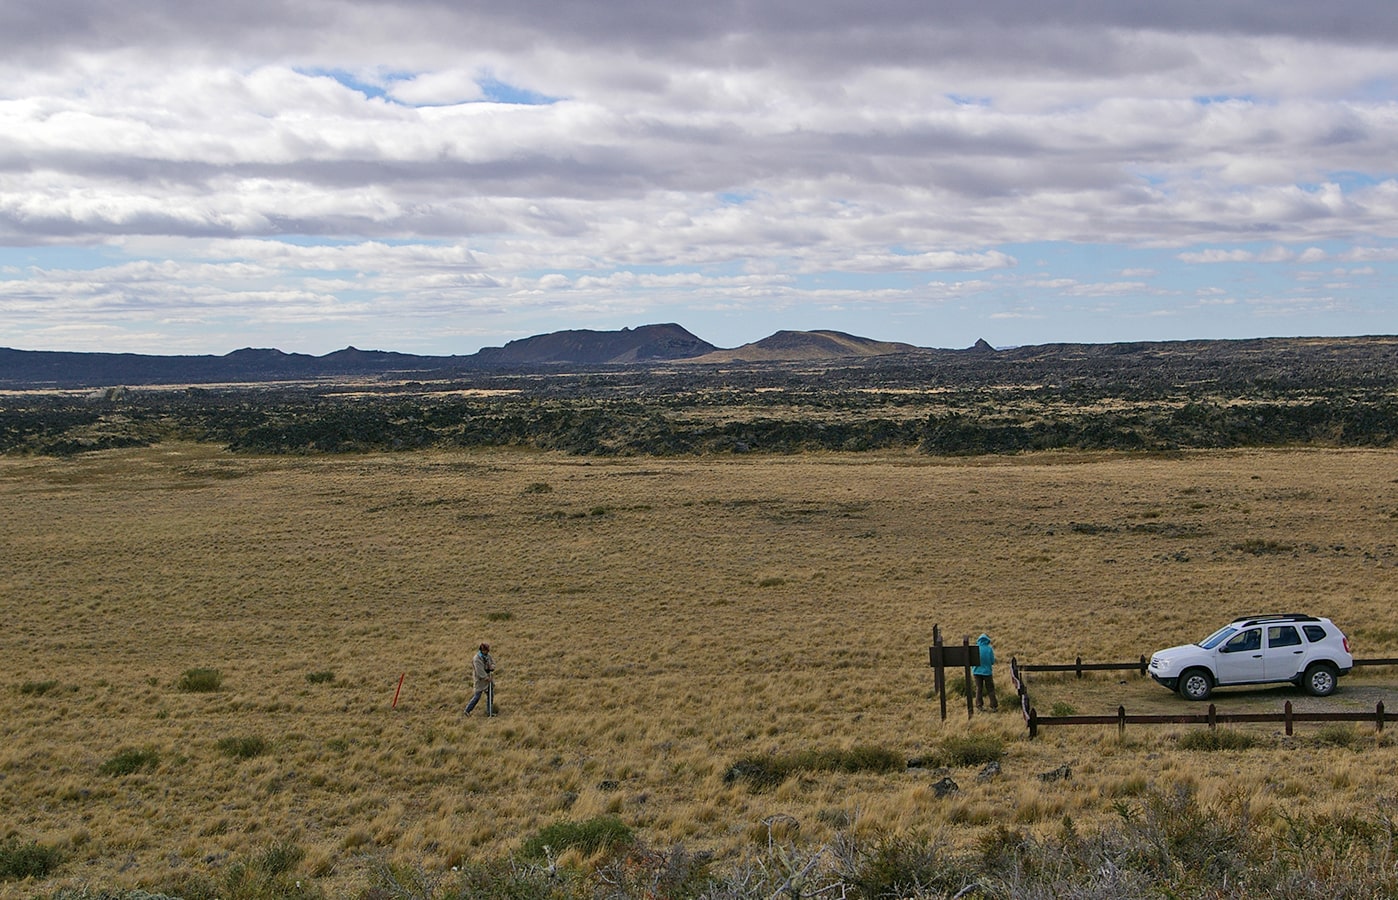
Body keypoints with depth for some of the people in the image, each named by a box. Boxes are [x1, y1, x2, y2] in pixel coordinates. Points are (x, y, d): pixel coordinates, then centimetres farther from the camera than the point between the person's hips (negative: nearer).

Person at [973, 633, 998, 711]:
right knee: (990, 689, 8)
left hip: (977, 672, 1)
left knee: (979, 689, 13)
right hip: (987, 671, -1)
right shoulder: (989, 649, -11)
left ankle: (979, 705, 12)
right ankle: (994, 706, 7)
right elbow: (992, 661, -7)